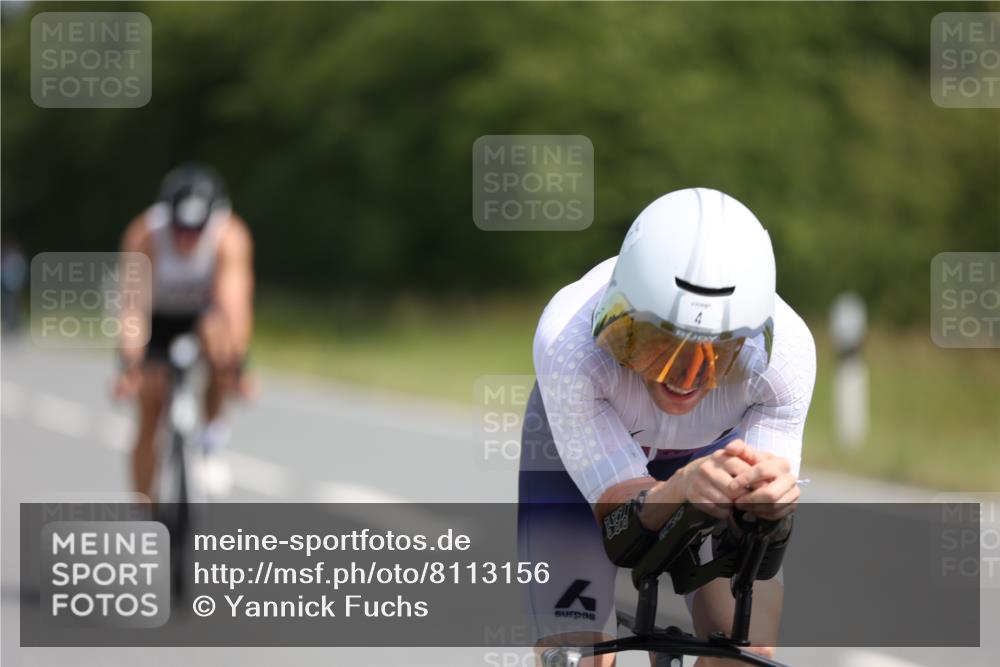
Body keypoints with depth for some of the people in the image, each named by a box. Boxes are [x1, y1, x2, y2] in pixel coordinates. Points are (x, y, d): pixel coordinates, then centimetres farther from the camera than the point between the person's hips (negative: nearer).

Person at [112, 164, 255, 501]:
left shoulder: (231, 237, -34)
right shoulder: (144, 234, -33)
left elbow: (235, 301, -43)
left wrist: (236, 367, -54)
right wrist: (130, 366, -51)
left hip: (206, 309, -1)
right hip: (160, 316, 1)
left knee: (216, 334, -35)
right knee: (149, 407, -6)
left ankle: (212, 434, -13)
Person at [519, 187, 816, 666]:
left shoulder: (786, 352, -35)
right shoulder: (569, 342, -41)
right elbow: (617, 510, -36)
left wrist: (771, 494, -56)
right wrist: (680, 490, -59)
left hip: (718, 451, 1)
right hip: (580, 450, -1)